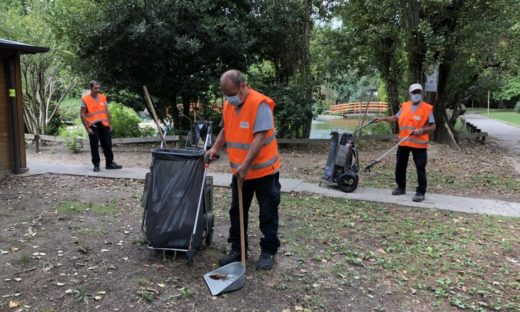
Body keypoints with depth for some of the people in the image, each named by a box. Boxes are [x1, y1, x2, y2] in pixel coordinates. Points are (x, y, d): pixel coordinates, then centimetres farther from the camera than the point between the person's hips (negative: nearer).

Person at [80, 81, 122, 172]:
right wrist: (87, 128, -11)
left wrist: (109, 124, 9)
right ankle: (96, 165, 13)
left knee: (107, 144, 7)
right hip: (93, 126, -4)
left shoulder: (103, 97, 8)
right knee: (94, 146, 2)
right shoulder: (85, 99, -5)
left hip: (104, 125, 4)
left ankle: (109, 163, 18)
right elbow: (82, 114, -6)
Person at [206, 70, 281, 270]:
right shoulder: (228, 104, 4)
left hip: (264, 170, -7)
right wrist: (215, 148, 2)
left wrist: (245, 165, -29)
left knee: (268, 213, 5)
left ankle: (268, 251, 19)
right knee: (236, 212, 13)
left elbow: (260, 137, -25)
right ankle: (237, 249, 26)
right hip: (240, 171, 7)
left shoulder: (260, 104, -20)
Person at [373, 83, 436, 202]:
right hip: (404, 142, 5)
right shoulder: (404, 106, 6)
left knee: (420, 168, -2)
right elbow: (396, 118, 20)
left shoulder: (427, 108, -7)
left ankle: (420, 192, 6)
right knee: (400, 166, 12)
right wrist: (383, 119, 9)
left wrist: (422, 130, -22)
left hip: (419, 144, -5)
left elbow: (433, 127, -5)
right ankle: (401, 187, 28)